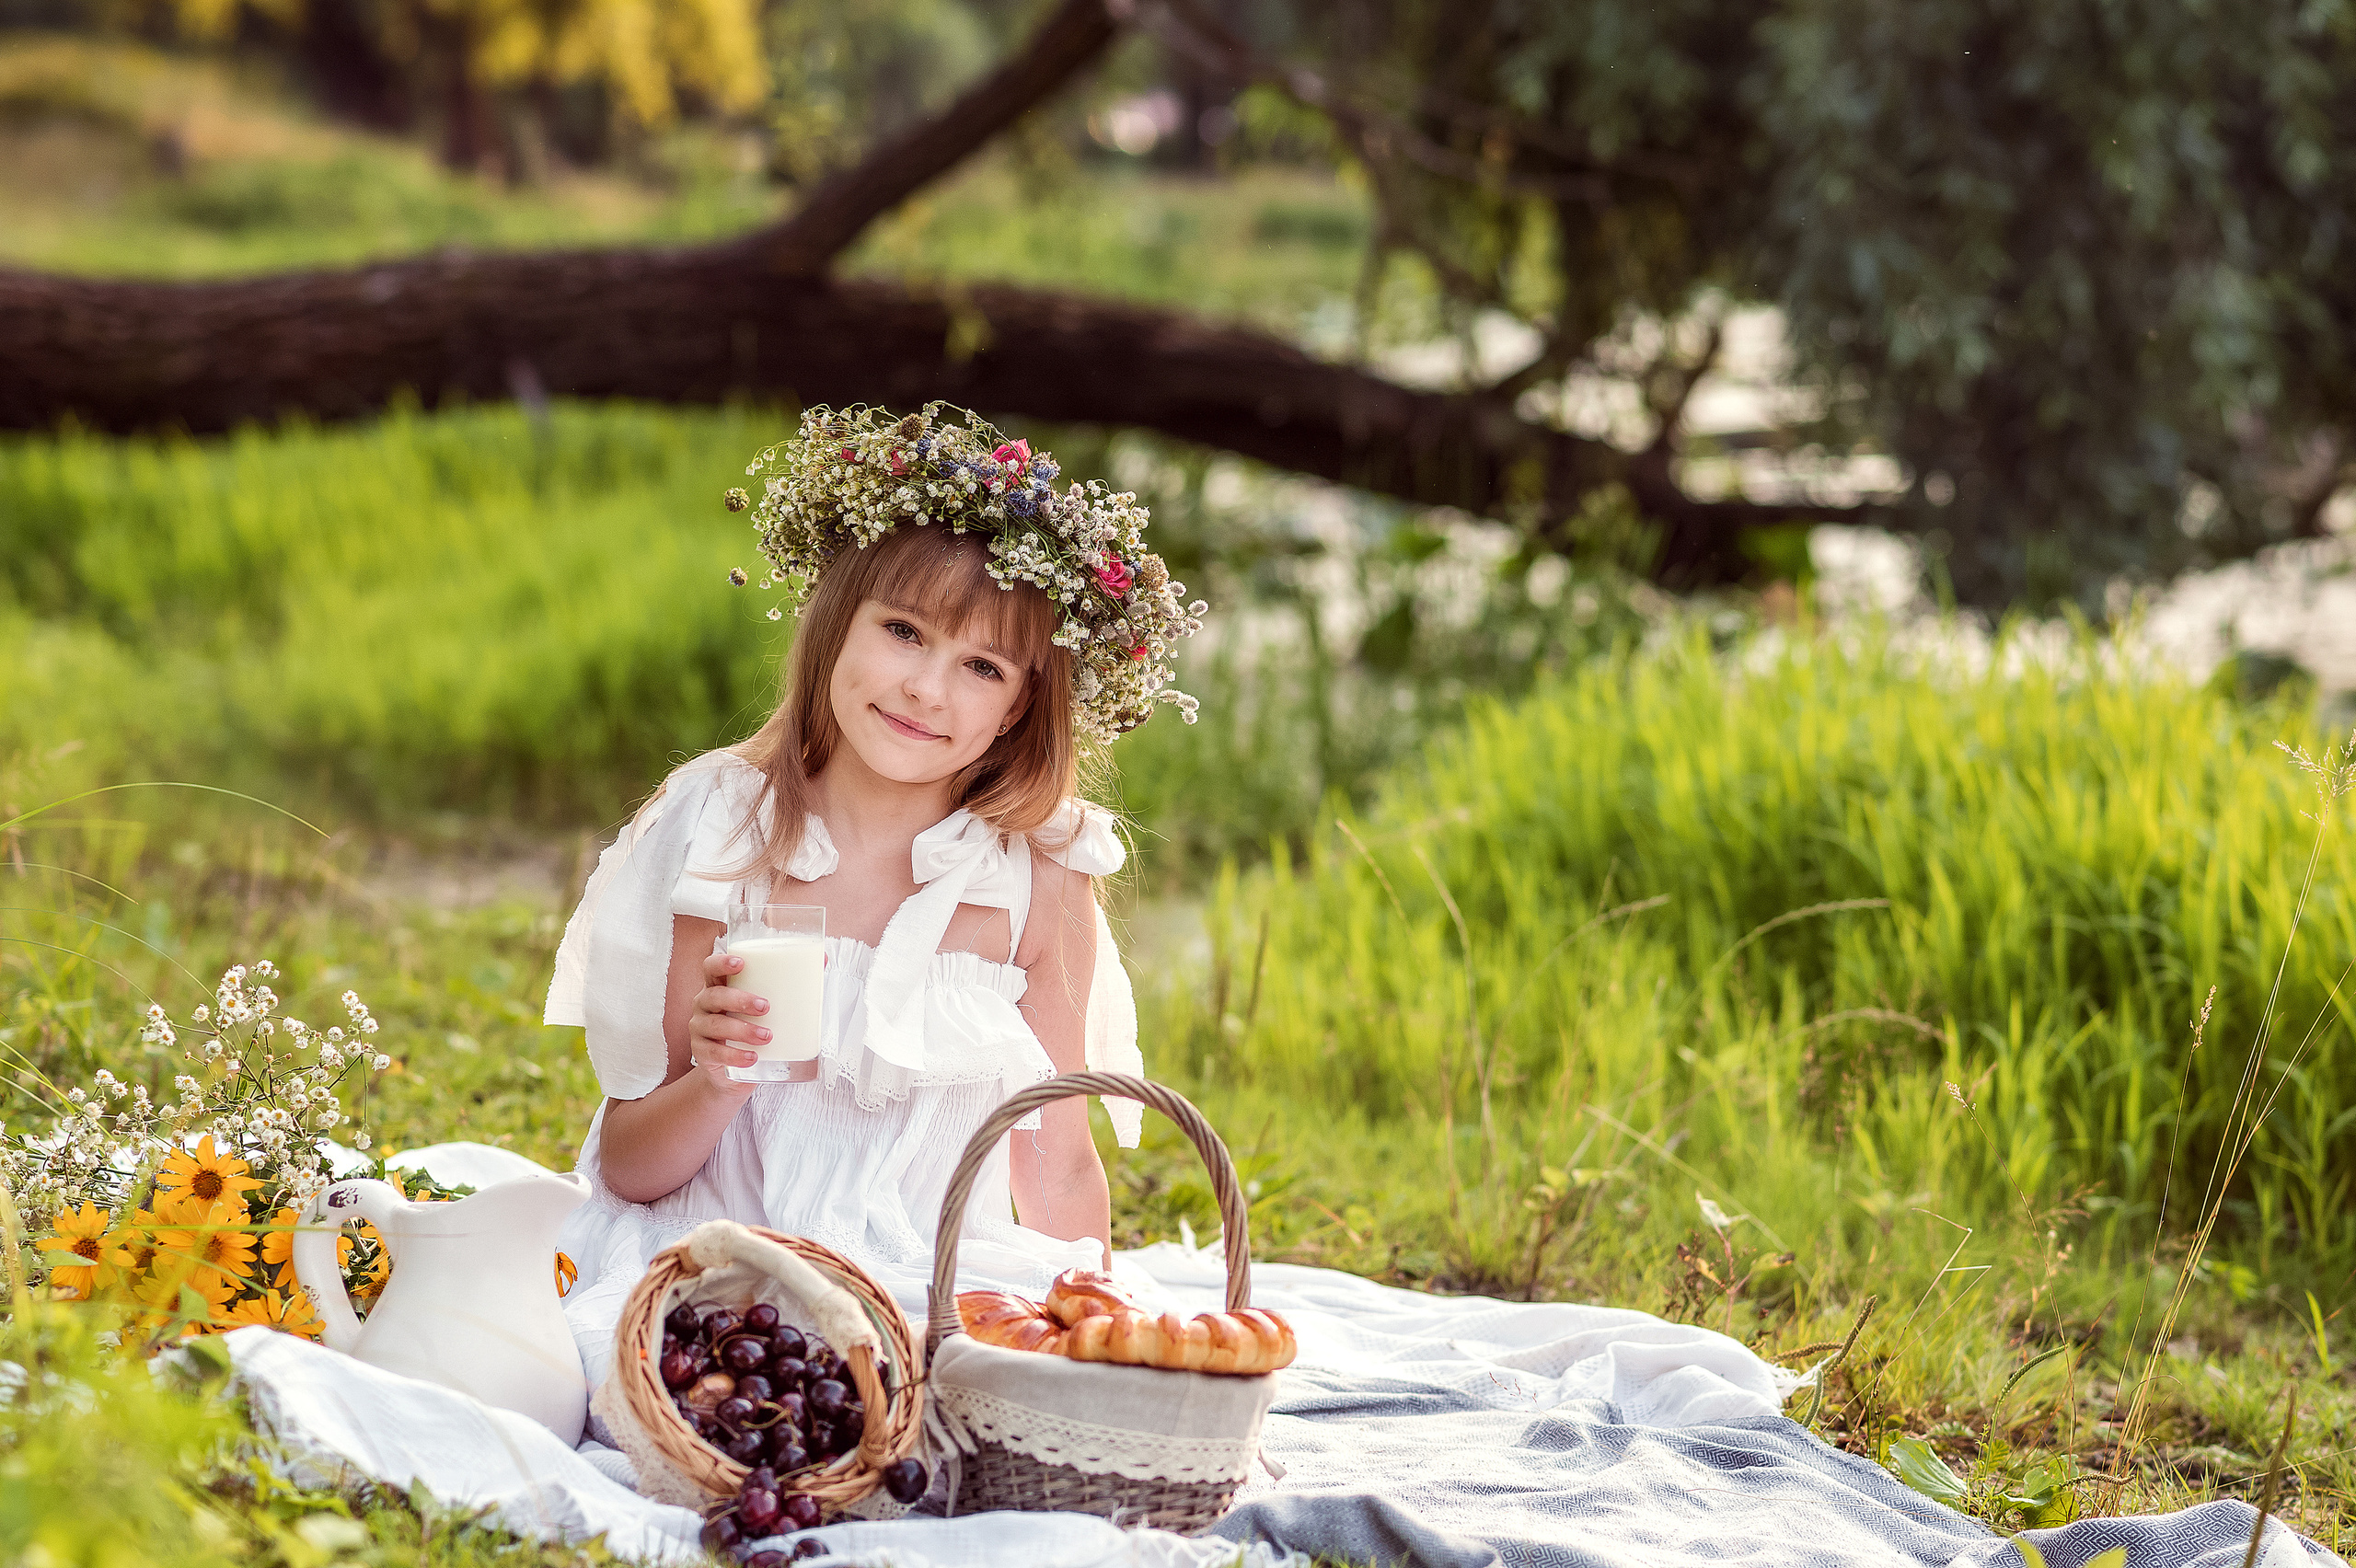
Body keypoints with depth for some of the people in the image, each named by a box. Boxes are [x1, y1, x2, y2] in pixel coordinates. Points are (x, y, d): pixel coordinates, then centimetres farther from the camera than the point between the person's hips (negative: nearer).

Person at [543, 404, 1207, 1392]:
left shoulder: (1037, 883, -1)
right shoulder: (722, 838, -2)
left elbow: (1058, 1167, 9)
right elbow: (627, 1168, 1)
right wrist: (713, 1083, -18)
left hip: (937, 1299, 1)